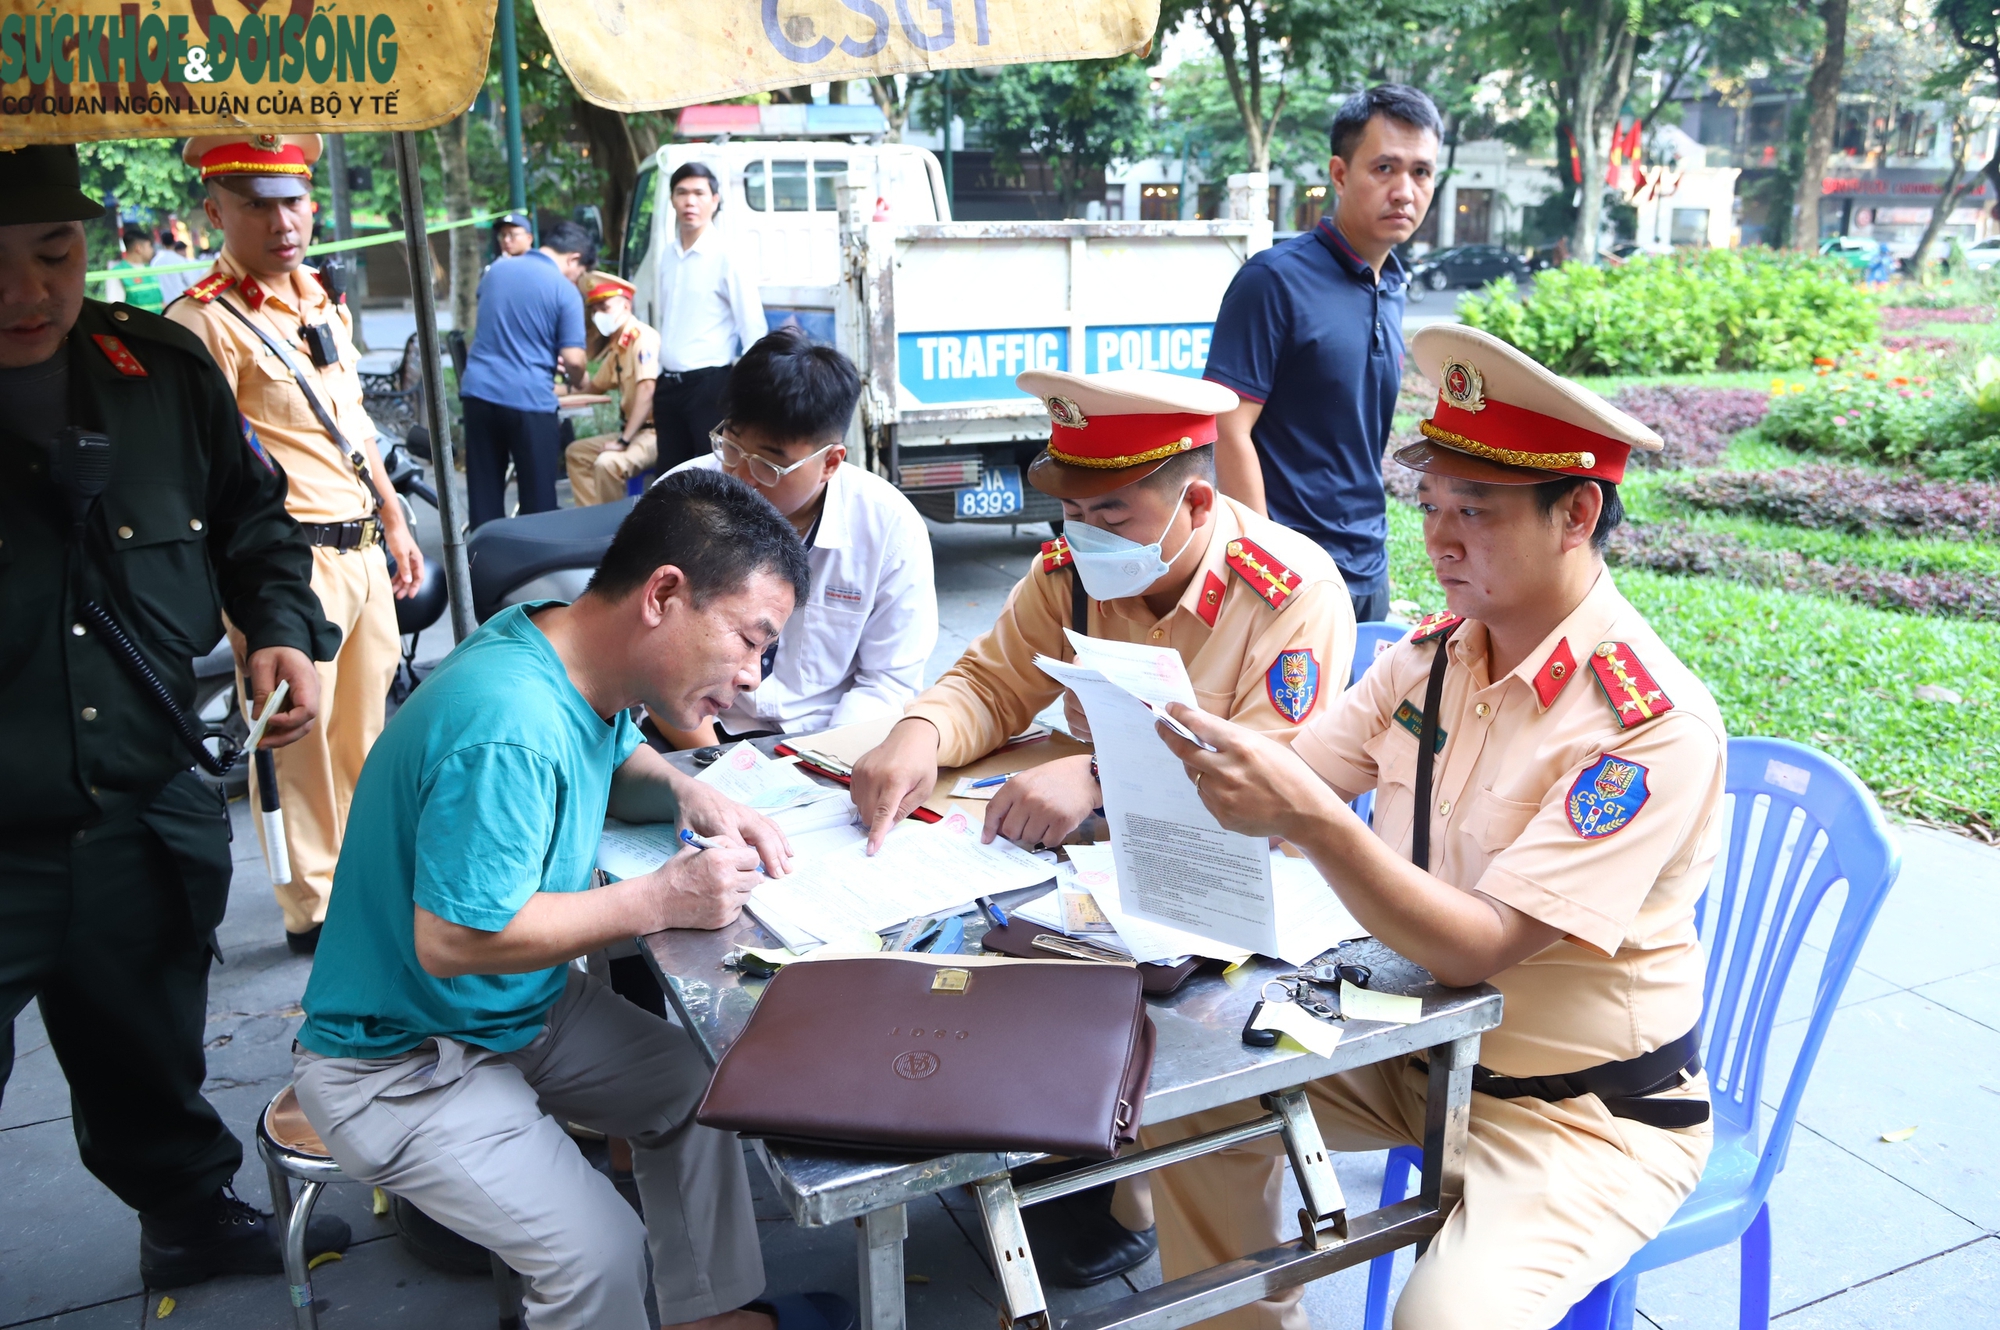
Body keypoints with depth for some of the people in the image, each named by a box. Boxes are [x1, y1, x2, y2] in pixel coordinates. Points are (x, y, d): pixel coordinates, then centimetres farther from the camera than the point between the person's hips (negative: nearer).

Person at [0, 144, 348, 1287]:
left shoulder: (161, 368, -1)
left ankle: (196, 1214, 49)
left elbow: (253, 516, 13)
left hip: (148, 817, 4)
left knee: (149, 1064, 25)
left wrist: (284, 629, -2)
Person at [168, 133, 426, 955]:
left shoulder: (318, 298, 13)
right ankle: (312, 908, 18)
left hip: (362, 548, 8)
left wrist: (394, 521, 22)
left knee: (365, 731, 17)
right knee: (302, 740, 2)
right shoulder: (206, 321, -12)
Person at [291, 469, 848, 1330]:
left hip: (520, 1004, 9)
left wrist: (688, 796, -7)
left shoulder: (579, 666, -6)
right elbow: (452, 939, -33)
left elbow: (614, 762, 15)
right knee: (602, 1258, -19)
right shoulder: (508, 728, -35)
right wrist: (658, 900, -27)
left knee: (694, 1087, 10)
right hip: (400, 1063, -9)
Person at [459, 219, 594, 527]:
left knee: (484, 494, 10)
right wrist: (578, 382, 11)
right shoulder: (565, 291, -6)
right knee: (538, 498, 5)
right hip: (529, 398, -5)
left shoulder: (495, 271, 12)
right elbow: (573, 359, -12)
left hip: (479, 390, 5)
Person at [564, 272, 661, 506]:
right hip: (632, 431, 10)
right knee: (576, 452, 17)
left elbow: (647, 391, -26)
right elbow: (595, 386, 29)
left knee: (607, 463, -31)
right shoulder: (616, 346, 14)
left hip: (655, 432, -10)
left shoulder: (643, 337, -14)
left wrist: (623, 441, -26)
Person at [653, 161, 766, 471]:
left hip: (709, 386, -6)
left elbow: (753, 331, -12)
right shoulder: (668, 256, 10)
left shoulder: (728, 257, -9)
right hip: (668, 386, 7)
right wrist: (661, 381, 16)